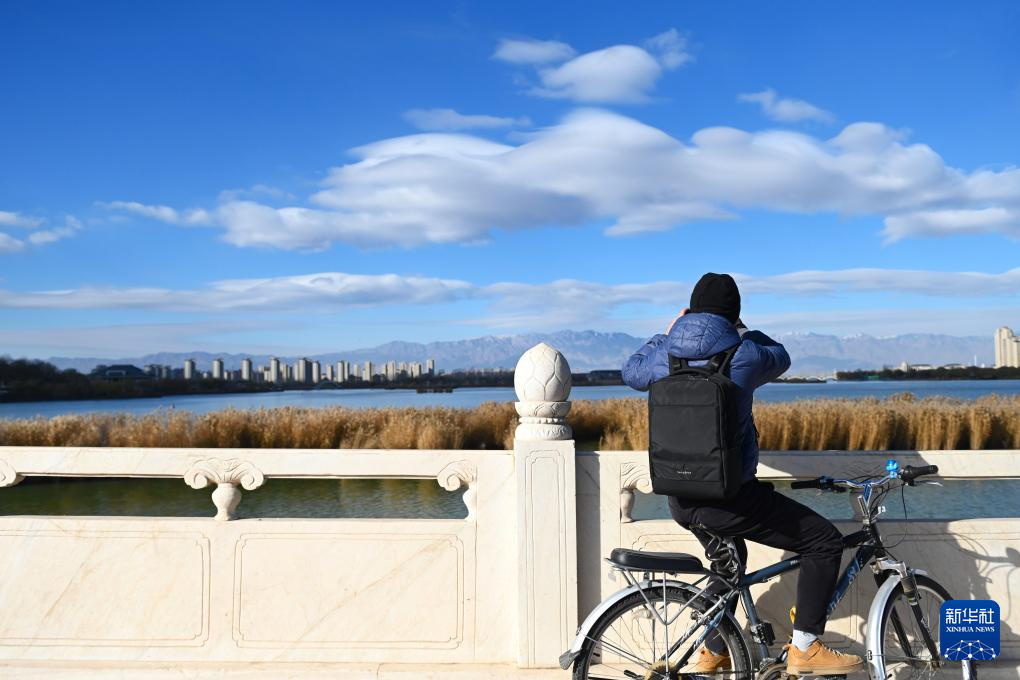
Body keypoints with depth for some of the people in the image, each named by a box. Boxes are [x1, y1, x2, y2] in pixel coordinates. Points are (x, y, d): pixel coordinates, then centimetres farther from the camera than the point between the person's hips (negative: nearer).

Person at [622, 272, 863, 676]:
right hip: (729, 497, -6)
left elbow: (631, 373, 22)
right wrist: (739, 329, 21)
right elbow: (780, 359, 11)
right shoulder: (744, 355, -13)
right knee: (825, 541, 7)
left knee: (728, 561, 33)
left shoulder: (665, 353, -1)